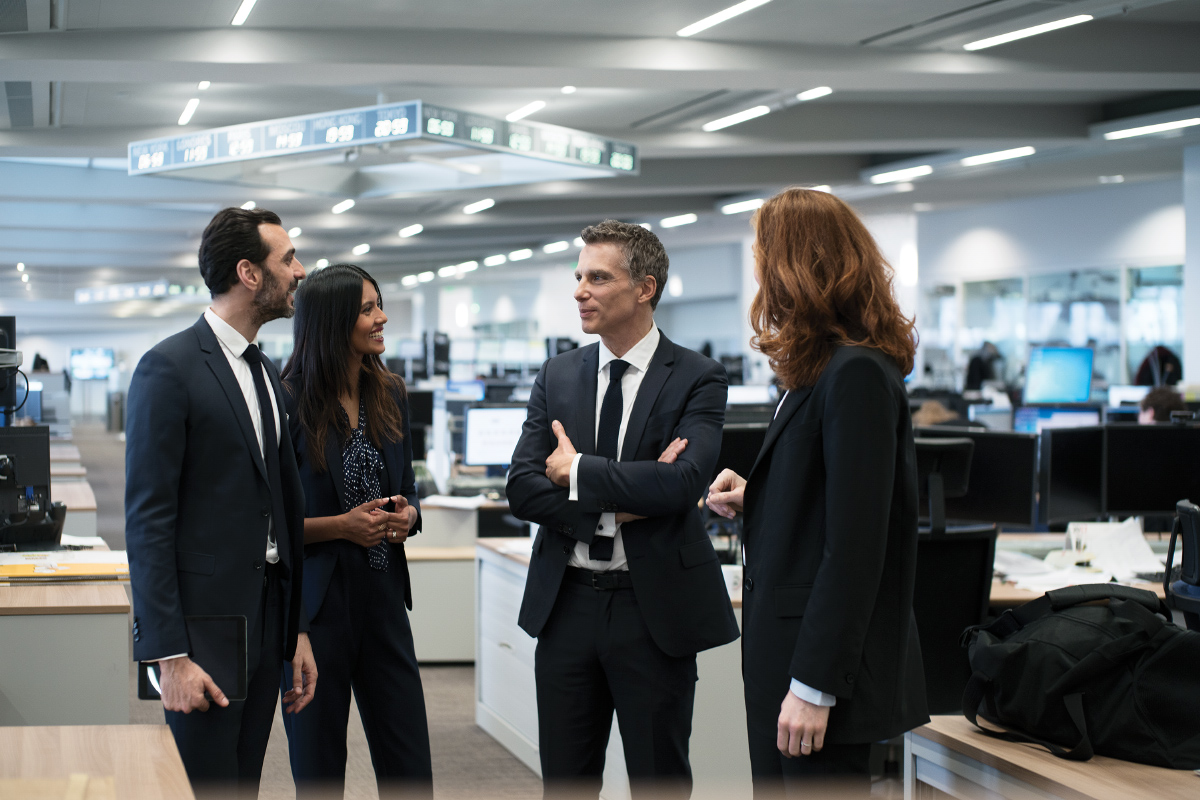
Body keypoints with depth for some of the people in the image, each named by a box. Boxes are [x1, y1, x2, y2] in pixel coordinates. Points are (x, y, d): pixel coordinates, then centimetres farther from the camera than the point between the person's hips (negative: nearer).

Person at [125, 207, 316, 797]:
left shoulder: (268, 373, 15)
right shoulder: (169, 368, -10)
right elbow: (147, 518, -14)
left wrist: (298, 630, 15)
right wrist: (170, 656, -17)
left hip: (266, 620, 7)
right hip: (203, 618, -7)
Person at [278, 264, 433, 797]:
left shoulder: (390, 397, 8)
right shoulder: (289, 402, -10)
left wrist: (406, 515, -2)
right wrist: (340, 525, -18)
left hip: (382, 595, 5)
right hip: (316, 599, -5)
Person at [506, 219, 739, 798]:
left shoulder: (697, 379, -6)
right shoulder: (557, 376, 7)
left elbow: (684, 482, -21)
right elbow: (522, 489, -1)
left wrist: (579, 472, -12)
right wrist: (617, 503, -14)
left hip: (654, 607, -4)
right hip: (567, 603, 4)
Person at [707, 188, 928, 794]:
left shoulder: (856, 376, -17)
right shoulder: (820, 370, 13)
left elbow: (854, 545, -22)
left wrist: (814, 687, -22)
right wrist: (753, 501, 6)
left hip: (820, 665, -9)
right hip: (782, 654, 9)